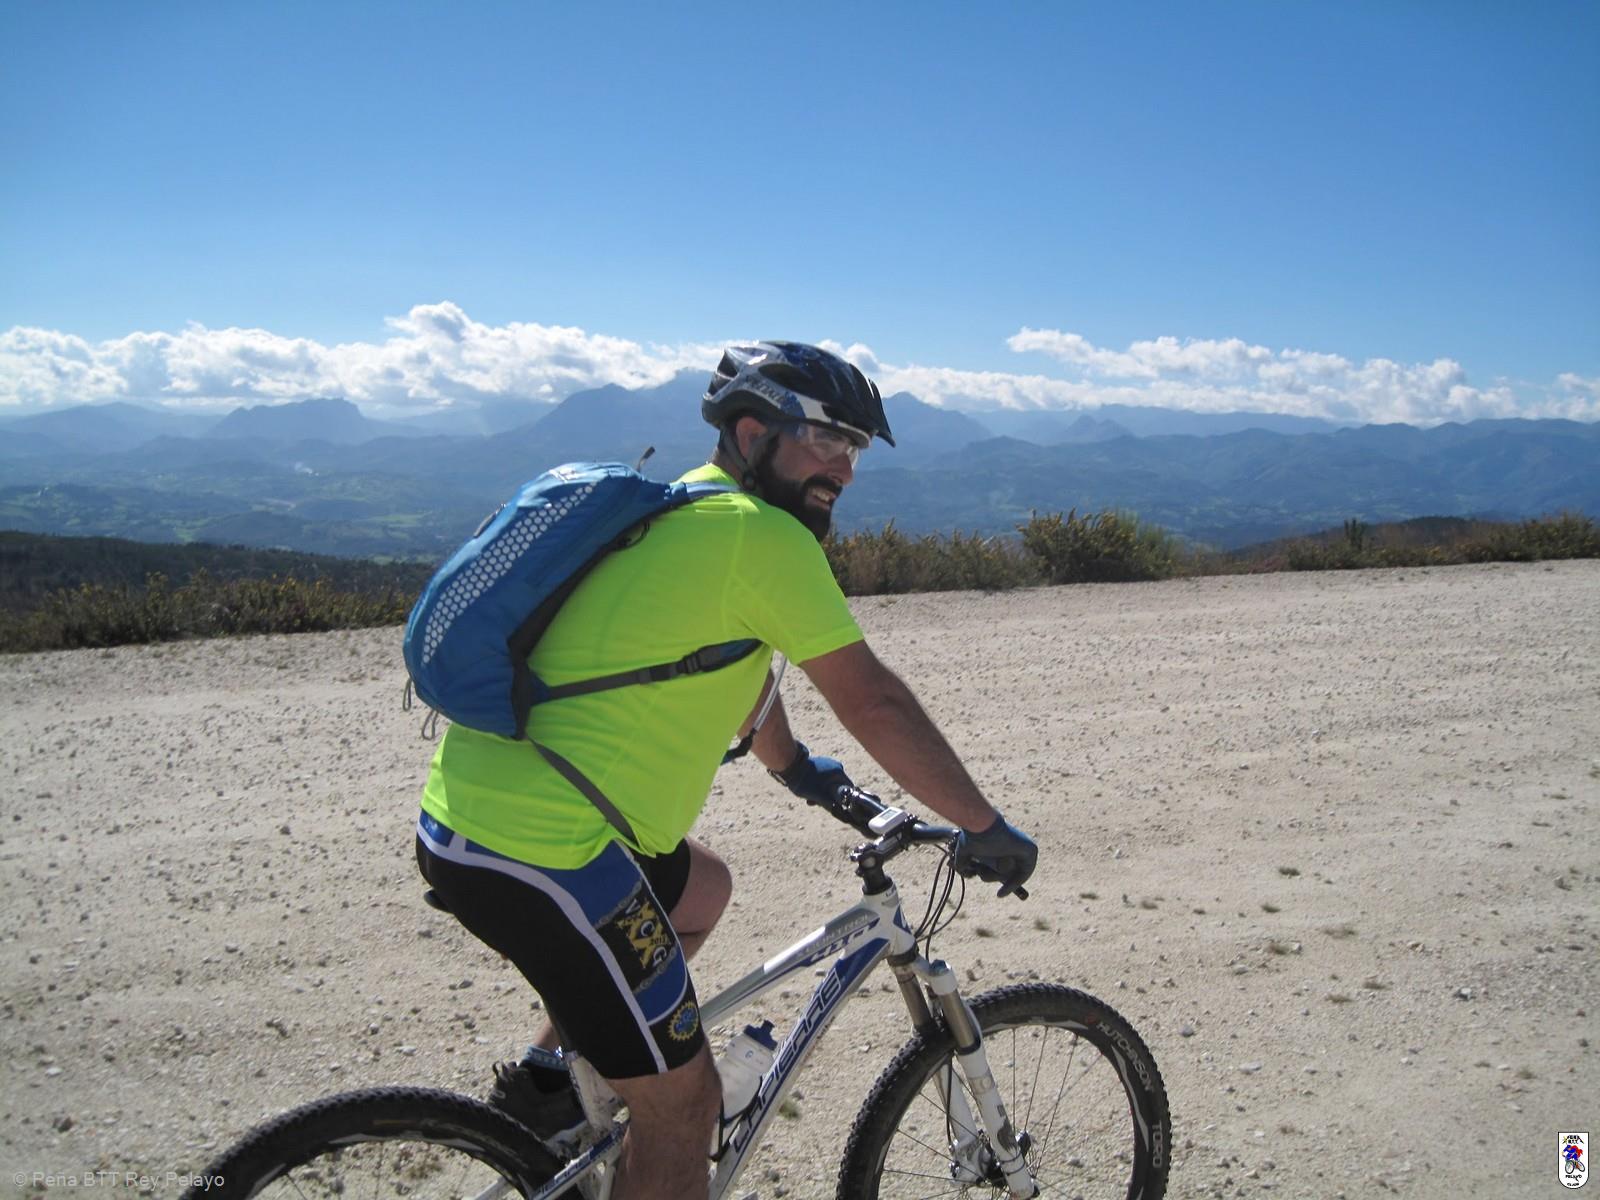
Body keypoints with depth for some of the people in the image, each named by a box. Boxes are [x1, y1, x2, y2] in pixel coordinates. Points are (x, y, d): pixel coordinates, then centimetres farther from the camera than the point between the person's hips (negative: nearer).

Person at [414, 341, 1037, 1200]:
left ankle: (545, 1079, 29)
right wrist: (985, 828, -1)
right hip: (544, 854, -10)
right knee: (681, 1101, 4)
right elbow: (873, 703, -12)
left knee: (702, 888, 31)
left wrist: (793, 767, 42)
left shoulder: (683, 511, 17)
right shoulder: (762, 533, -12)